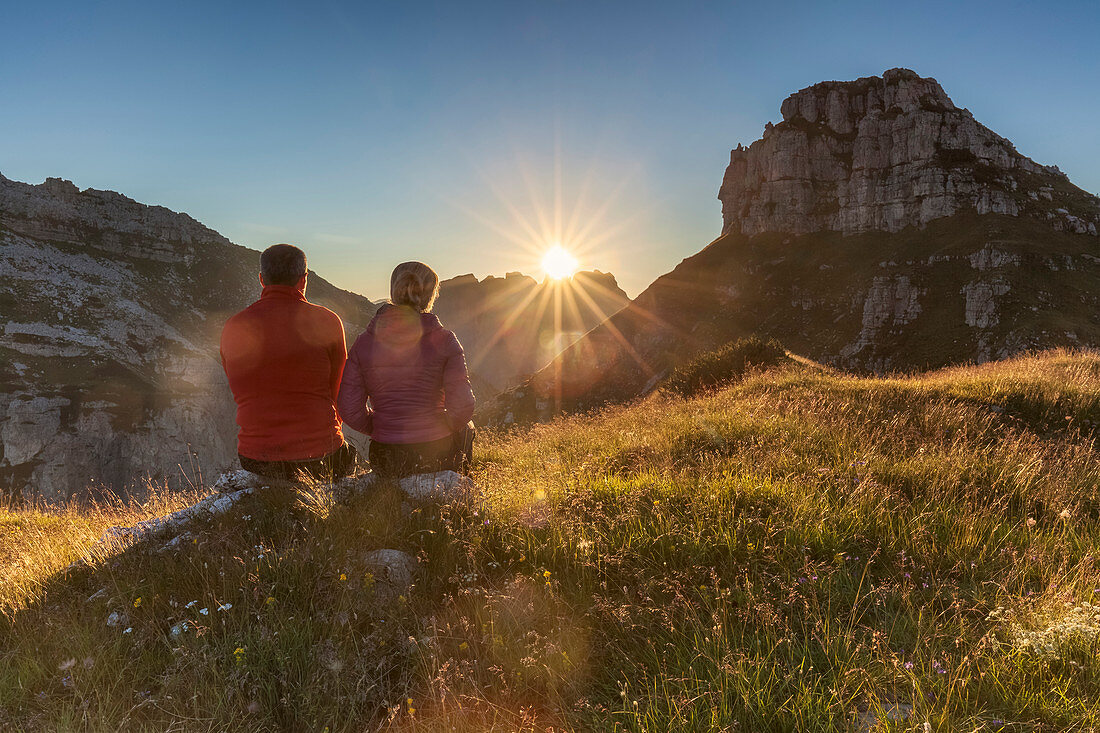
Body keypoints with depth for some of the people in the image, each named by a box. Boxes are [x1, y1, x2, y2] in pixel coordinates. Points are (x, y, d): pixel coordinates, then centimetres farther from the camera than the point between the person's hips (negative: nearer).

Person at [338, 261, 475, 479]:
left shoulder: (364, 342, -6)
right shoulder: (443, 340, -13)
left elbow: (350, 410, -6)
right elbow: (462, 407, -16)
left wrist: (380, 428, 13)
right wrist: (442, 428, 5)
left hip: (385, 461, 3)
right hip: (436, 458, -2)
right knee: (465, 429, 35)